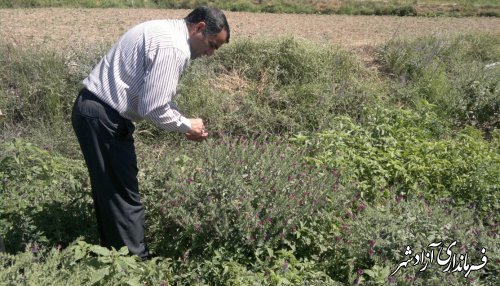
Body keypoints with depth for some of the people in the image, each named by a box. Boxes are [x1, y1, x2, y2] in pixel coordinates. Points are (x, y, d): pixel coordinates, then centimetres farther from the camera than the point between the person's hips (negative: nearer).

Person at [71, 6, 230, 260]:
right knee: (124, 197, -2)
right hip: (104, 118, -10)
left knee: (109, 193, 18)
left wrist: (184, 125, 10)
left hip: (92, 110, 10)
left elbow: (154, 97, 19)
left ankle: (115, 253, 31)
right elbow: (153, 109, -22)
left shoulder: (163, 31, 15)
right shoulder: (173, 47, -18)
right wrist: (187, 126, -5)